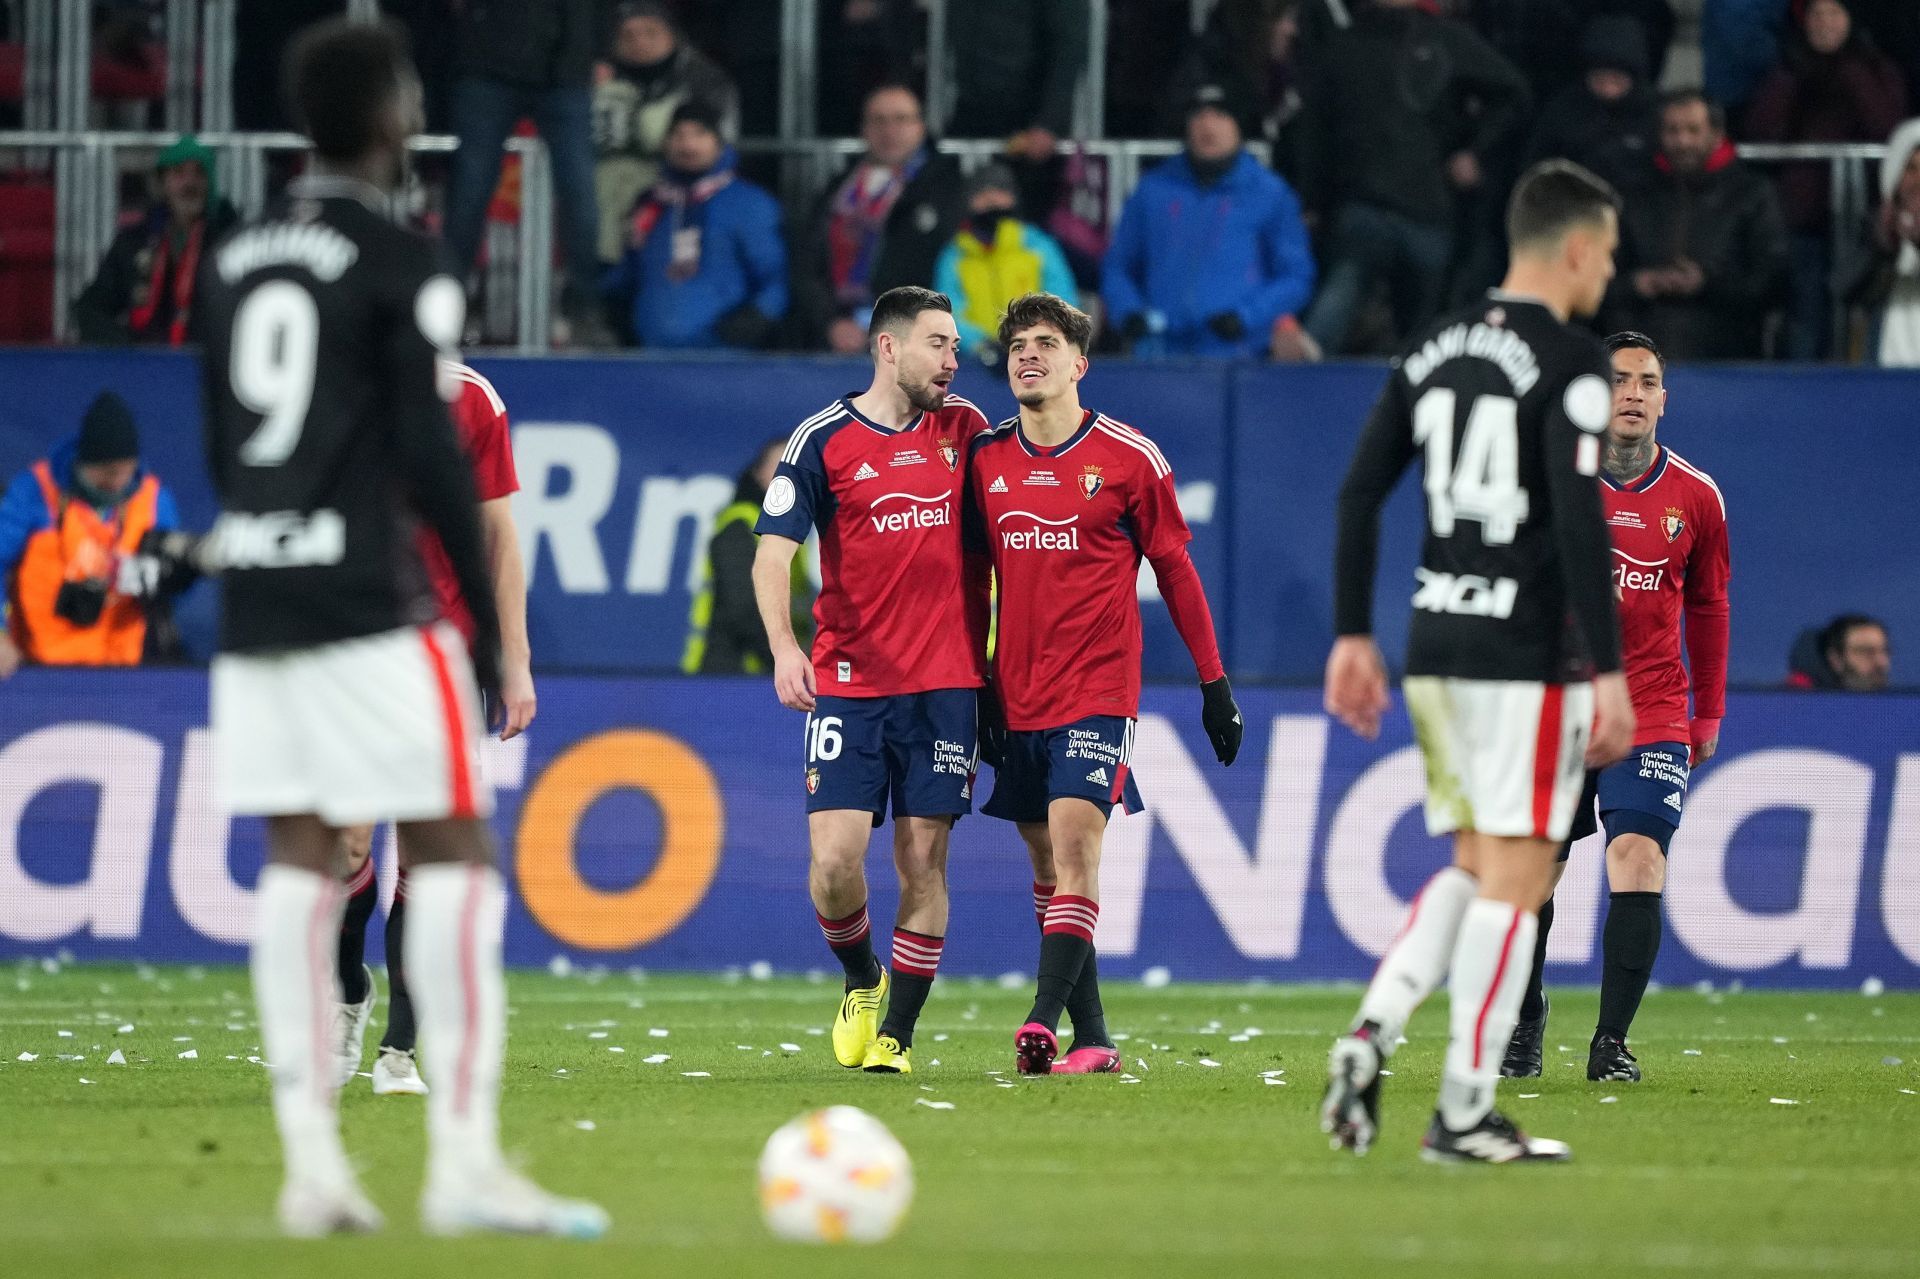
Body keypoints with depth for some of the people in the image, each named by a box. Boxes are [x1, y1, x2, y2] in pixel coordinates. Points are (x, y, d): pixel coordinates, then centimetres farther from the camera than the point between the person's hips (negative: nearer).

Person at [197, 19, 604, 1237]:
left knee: (299, 862, 6)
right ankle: (464, 1158, -9)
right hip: (372, 609, -7)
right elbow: (430, 455, -12)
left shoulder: (240, 259, 13)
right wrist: (488, 618, -5)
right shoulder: (400, 264, -9)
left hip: (256, 600, 7)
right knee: (455, 855, -3)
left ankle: (313, 1165, 1)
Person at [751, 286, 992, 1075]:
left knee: (923, 862, -2)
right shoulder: (825, 440, -2)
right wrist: (784, 646, -23)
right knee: (835, 856, -9)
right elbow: (773, 550, -7)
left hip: (946, 683, 2)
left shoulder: (965, 430, 8)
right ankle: (862, 981, 20)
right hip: (848, 682, -2)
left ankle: (897, 1034, 7)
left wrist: (994, 656, 11)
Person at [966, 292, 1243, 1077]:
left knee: (1074, 843, -18)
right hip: (1018, 697, 5)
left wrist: (1215, 683, 4)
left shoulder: (1130, 459, -3)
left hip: (1099, 689, -5)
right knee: (1049, 865, 5)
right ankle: (1090, 1041, 11)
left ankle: (1043, 1025, -29)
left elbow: (1175, 570, 3)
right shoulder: (986, 460, 7)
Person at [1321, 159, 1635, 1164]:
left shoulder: (1435, 349, 11)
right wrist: (1609, 671, -16)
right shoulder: (1569, 363, -11)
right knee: (1513, 878, -1)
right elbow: (1579, 522, -18)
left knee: (1474, 870, 17)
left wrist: (1353, 634, 15)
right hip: (1527, 658, -7)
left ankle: (1372, 1033, -1)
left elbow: (1359, 493, 10)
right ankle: (1465, 1111, -1)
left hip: (1434, 647, 7)